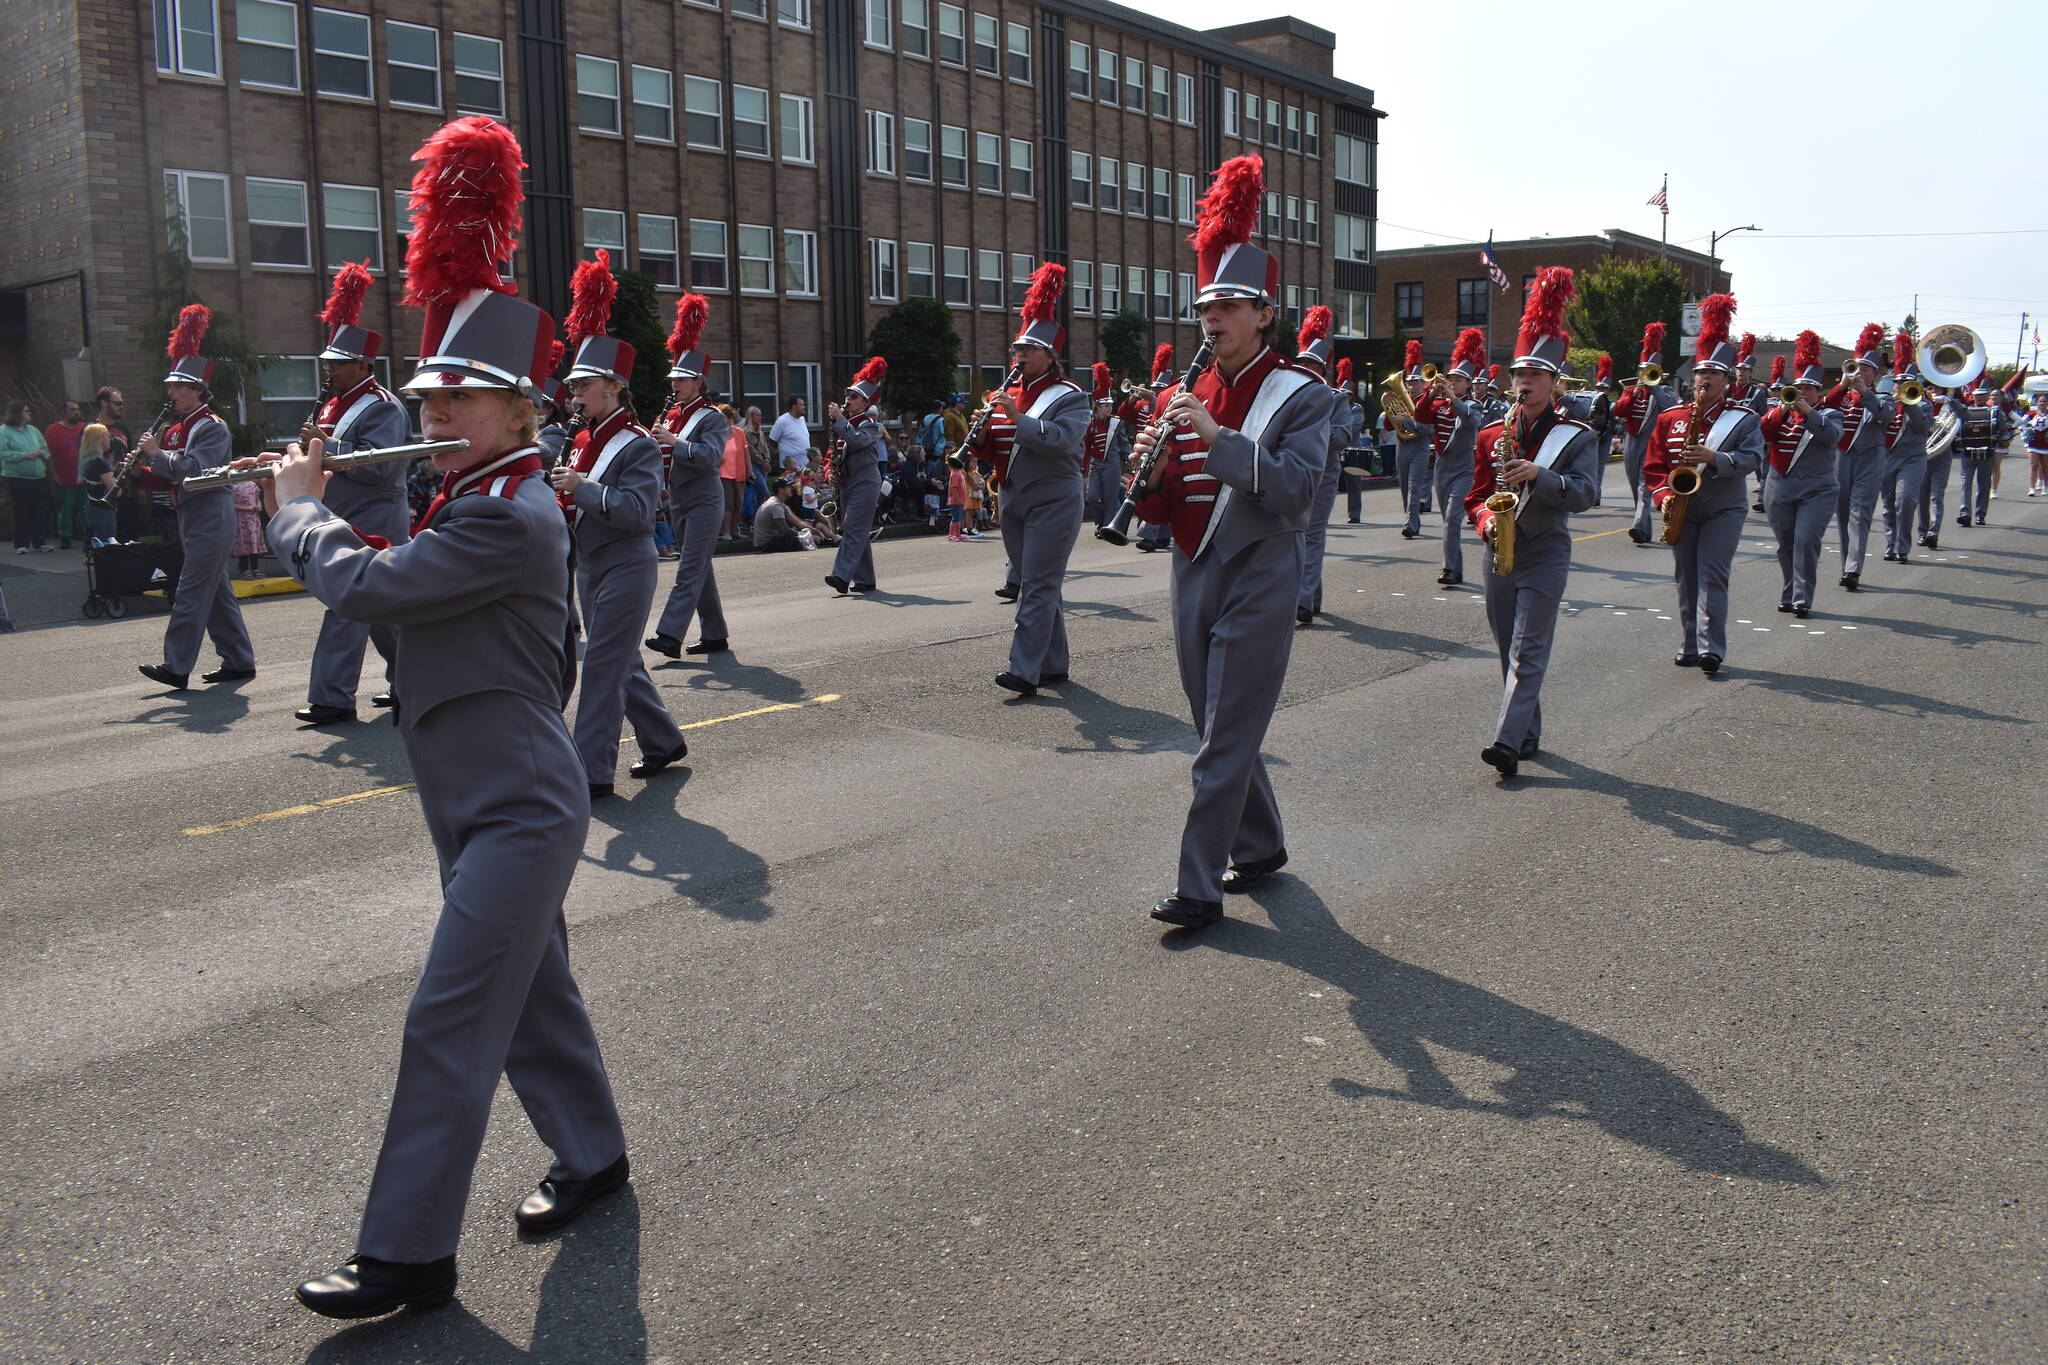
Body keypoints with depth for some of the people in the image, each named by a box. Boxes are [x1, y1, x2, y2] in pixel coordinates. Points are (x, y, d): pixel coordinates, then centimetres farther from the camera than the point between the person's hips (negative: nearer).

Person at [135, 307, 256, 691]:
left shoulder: (212, 427, -11)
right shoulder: (176, 430, 15)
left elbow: (193, 469, -23)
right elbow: (172, 476, 16)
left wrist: (156, 453, -14)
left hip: (211, 516, -9)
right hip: (193, 517, 9)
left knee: (191, 593, -9)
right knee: (216, 591, 11)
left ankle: (176, 666, -9)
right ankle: (239, 661, 17)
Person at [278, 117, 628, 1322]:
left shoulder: (511, 517, -21)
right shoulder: (477, 506, 12)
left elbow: (366, 586, -22)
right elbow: (400, 590, 16)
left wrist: (301, 505, -5)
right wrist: (315, 507, 6)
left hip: (519, 812, -10)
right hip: (492, 805, 10)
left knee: (451, 1021, -5)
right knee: (531, 988, 20)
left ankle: (410, 1254, 6)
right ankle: (594, 1156, 37)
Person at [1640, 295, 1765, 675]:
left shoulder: (1744, 419, -1)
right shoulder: (1670, 418, 6)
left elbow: (1752, 458, -14)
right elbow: (1653, 465, 6)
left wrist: (1713, 457, -28)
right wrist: (1663, 496, -10)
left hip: (1724, 511, -3)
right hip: (1682, 510, 3)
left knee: (1712, 577, -11)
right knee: (1686, 580, 8)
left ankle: (1712, 648, -11)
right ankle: (1690, 647, 16)